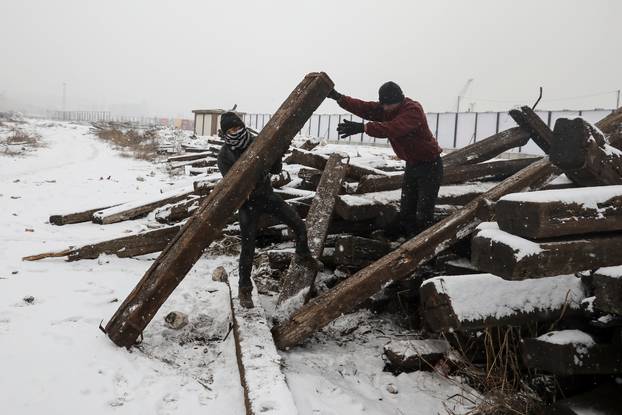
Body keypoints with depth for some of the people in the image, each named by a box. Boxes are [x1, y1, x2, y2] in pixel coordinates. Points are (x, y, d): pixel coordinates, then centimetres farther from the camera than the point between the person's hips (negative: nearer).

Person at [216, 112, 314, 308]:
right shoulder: (225, 155, -11)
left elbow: (276, 170, -3)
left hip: (268, 195, 3)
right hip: (247, 202, -3)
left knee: (299, 225, 0)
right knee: (248, 247, -2)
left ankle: (304, 257, 28)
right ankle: (245, 289, 14)